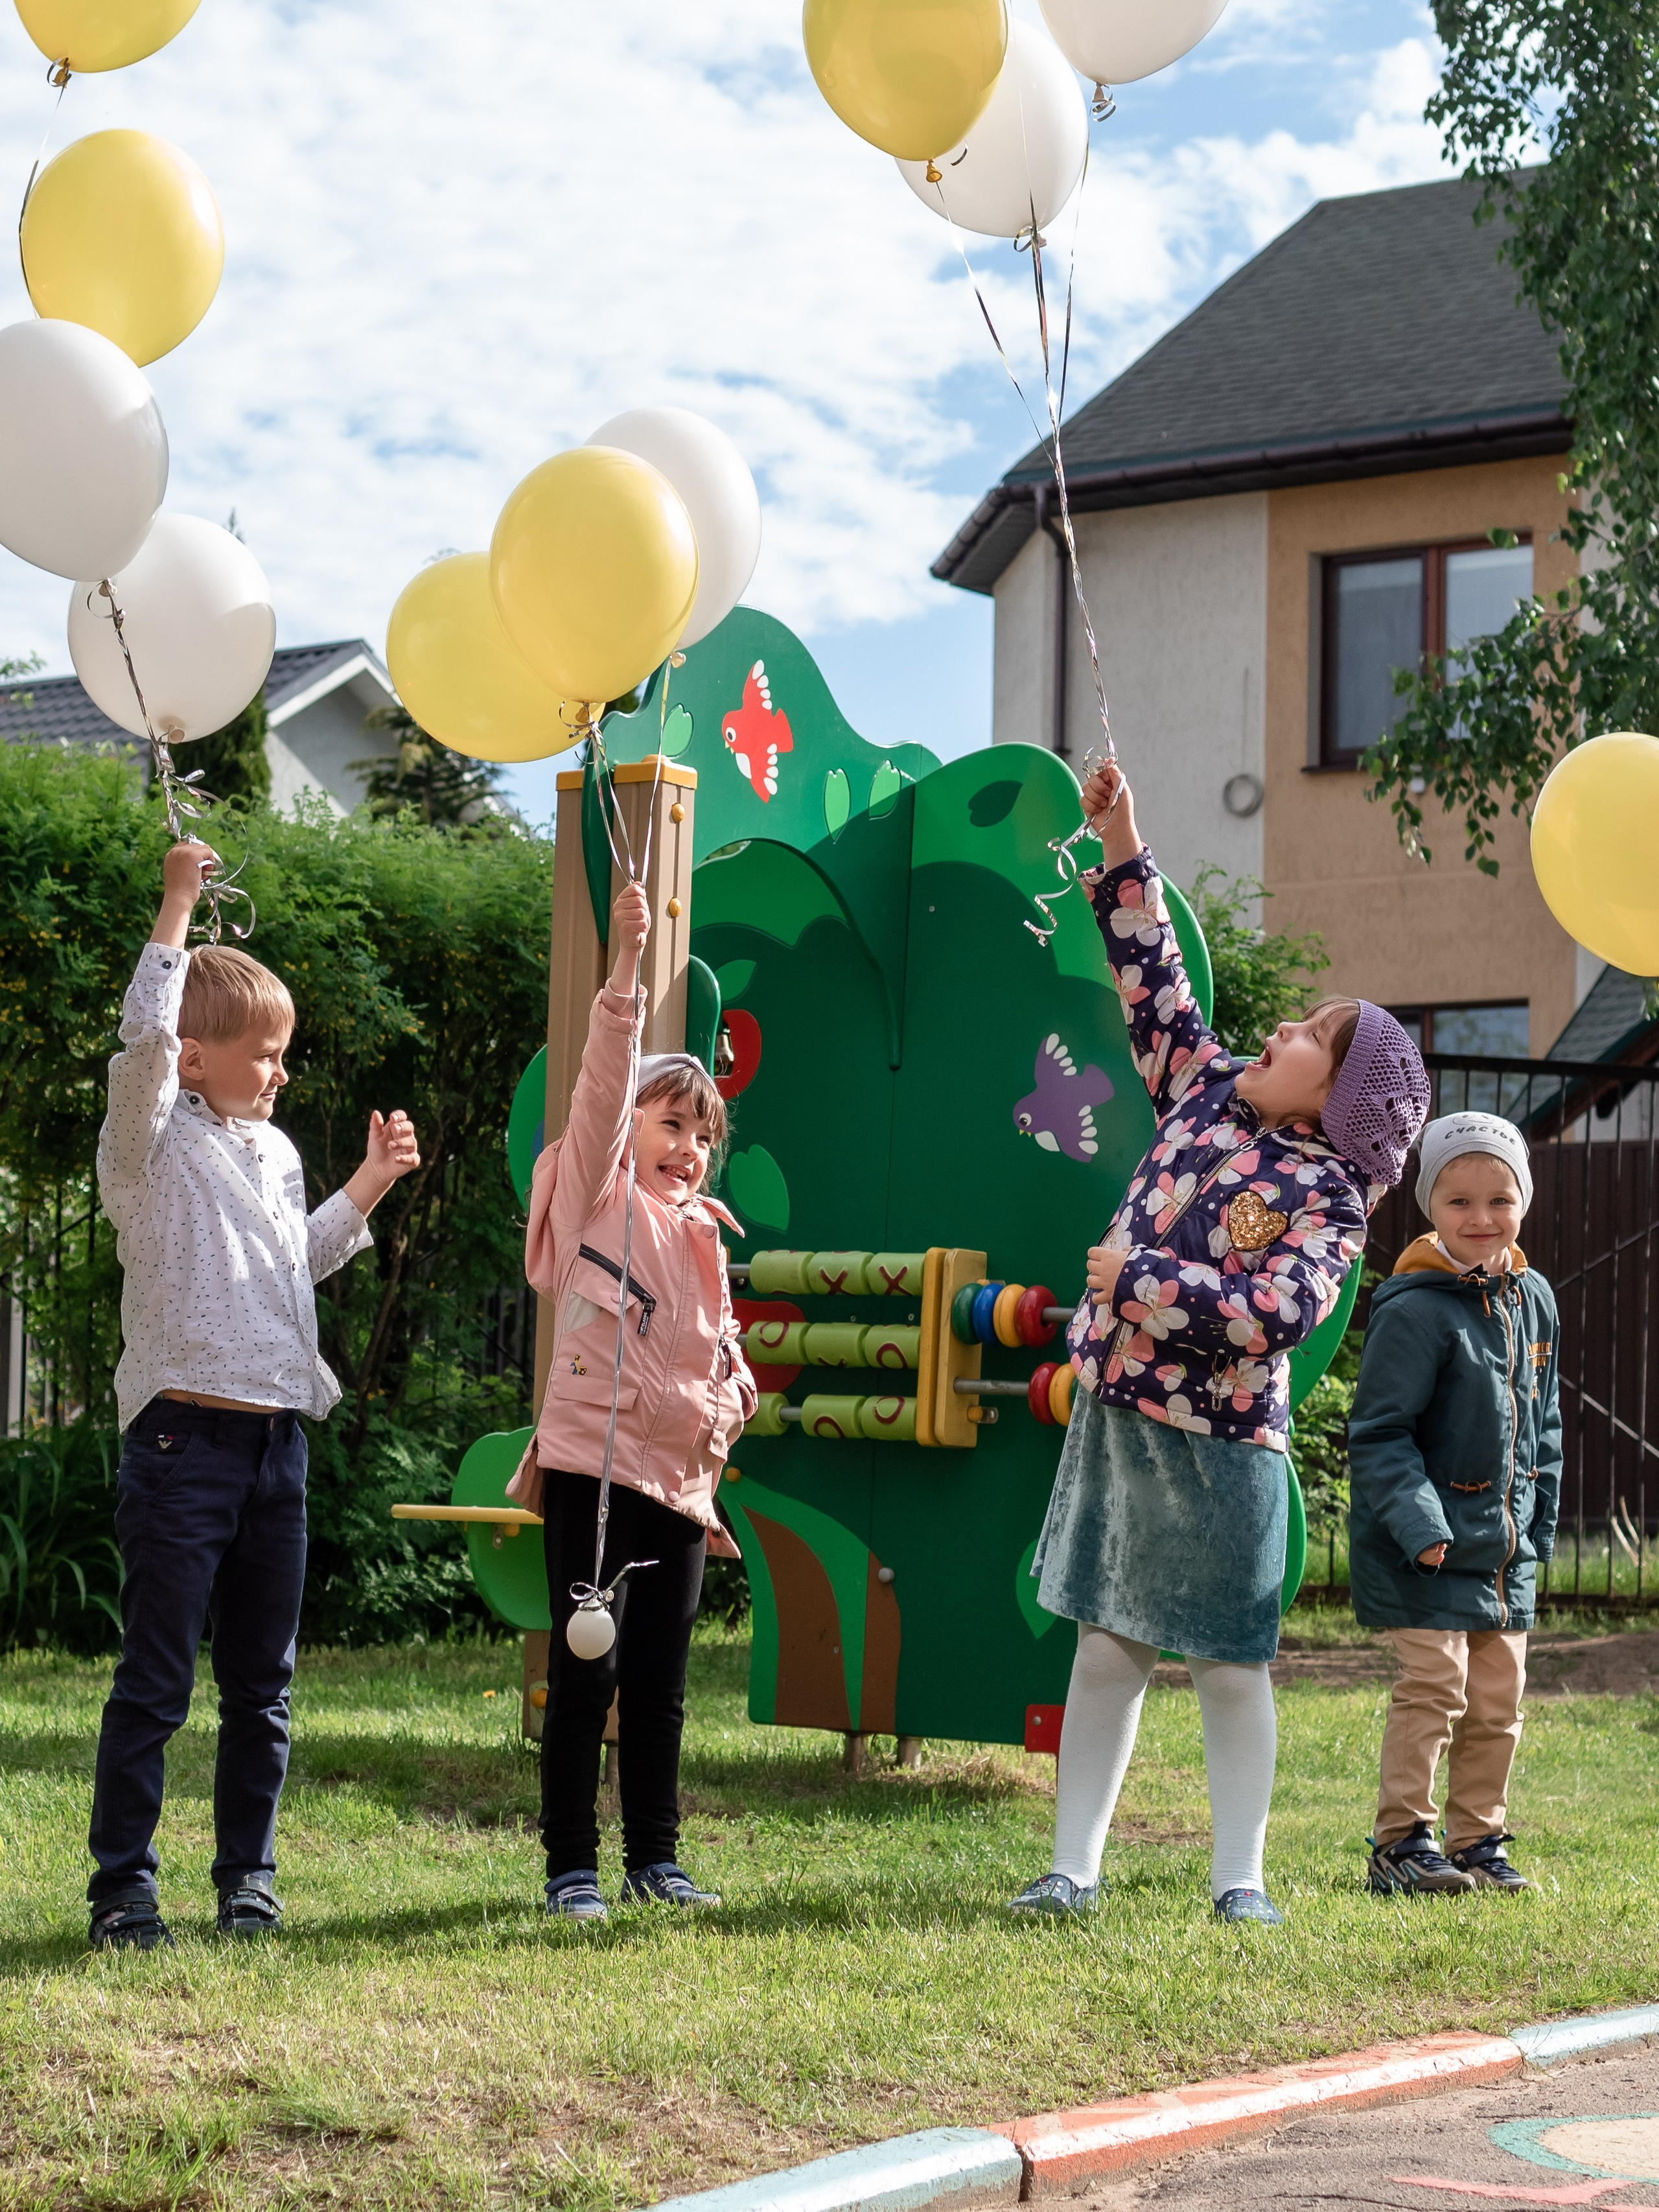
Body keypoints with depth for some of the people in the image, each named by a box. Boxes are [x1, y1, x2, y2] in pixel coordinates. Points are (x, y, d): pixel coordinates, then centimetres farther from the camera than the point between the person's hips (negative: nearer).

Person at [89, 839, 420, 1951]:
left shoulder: (275, 1150, 17)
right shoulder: (154, 1141, -4)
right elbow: (144, 1035, -23)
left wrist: (369, 1185, 24)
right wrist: (178, 907, -18)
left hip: (277, 1439, 7)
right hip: (185, 1437, -7)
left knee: (262, 1687, 11)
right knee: (155, 1685, -4)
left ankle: (249, 1879, 21)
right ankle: (123, 1890, 3)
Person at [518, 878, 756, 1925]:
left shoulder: (701, 1238, 19)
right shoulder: (594, 1200, 0)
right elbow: (603, 1087, -14)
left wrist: (724, 1410, 6)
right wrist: (626, 966, -23)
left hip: (681, 1482, 6)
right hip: (594, 1465, -6)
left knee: (662, 1683, 10)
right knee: (586, 1673, -4)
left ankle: (655, 1857, 19)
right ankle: (572, 1867, 2)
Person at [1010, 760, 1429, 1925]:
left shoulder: (1329, 1193, -11)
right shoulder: (1209, 1089, 7)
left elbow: (1280, 1310, -24)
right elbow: (1156, 986, 17)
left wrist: (1138, 1283, -19)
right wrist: (1124, 855, 13)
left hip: (1222, 1444, -6)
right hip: (1117, 1420, 6)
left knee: (1230, 1663, 2)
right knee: (1107, 1646, 8)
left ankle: (1240, 1877, 13)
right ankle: (1073, 1867, 12)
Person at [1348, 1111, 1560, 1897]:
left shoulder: (1533, 1300, 7)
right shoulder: (1414, 1312, -16)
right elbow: (1378, 1432, -16)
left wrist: (1541, 1521, 16)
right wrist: (1418, 1522, -24)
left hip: (1506, 1543, 7)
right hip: (1427, 1546, -7)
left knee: (1498, 1698, 10)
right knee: (1434, 1685, -10)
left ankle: (1479, 1843, 20)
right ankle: (1400, 1845, 0)